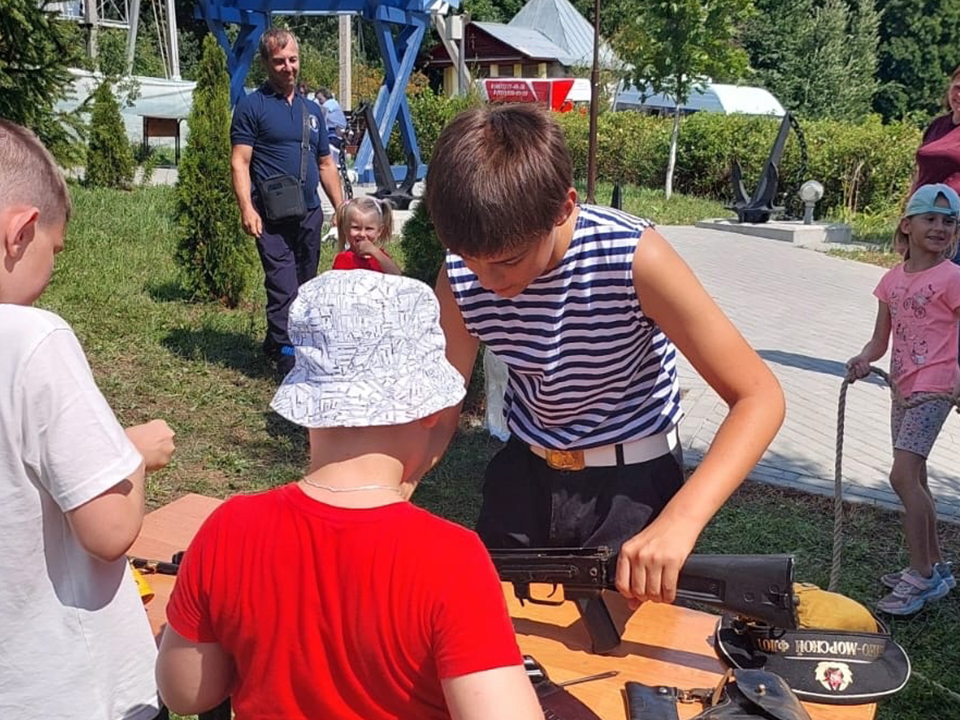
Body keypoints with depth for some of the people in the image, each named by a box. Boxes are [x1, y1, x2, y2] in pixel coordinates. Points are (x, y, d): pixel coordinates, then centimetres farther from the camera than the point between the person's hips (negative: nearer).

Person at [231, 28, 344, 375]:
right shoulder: (252, 106, -2)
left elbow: (325, 164, 20)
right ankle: (288, 357, -5)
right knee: (284, 289, -11)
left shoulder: (312, 109, 16)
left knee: (303, 286, 14)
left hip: (310, 213, 6)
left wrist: (341, 209, 14)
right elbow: (239, 162, -8)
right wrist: (247, 209, -21)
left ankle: (274, 343, 30)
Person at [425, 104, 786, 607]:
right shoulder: (458, 278, -16)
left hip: (631, 485, -3)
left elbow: (759, 397, -28)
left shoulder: (634, 258, -28)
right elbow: (435, 413, -8)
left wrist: (678, 522, -42)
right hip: (523, 474, 4)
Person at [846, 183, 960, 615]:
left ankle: (923, 577, -4)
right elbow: (881, 339, 10)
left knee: (903, 475, -14)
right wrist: (864, 359, -10)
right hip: (903, 386, 7)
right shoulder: (893, 280, 8)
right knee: (915, 480, 14)